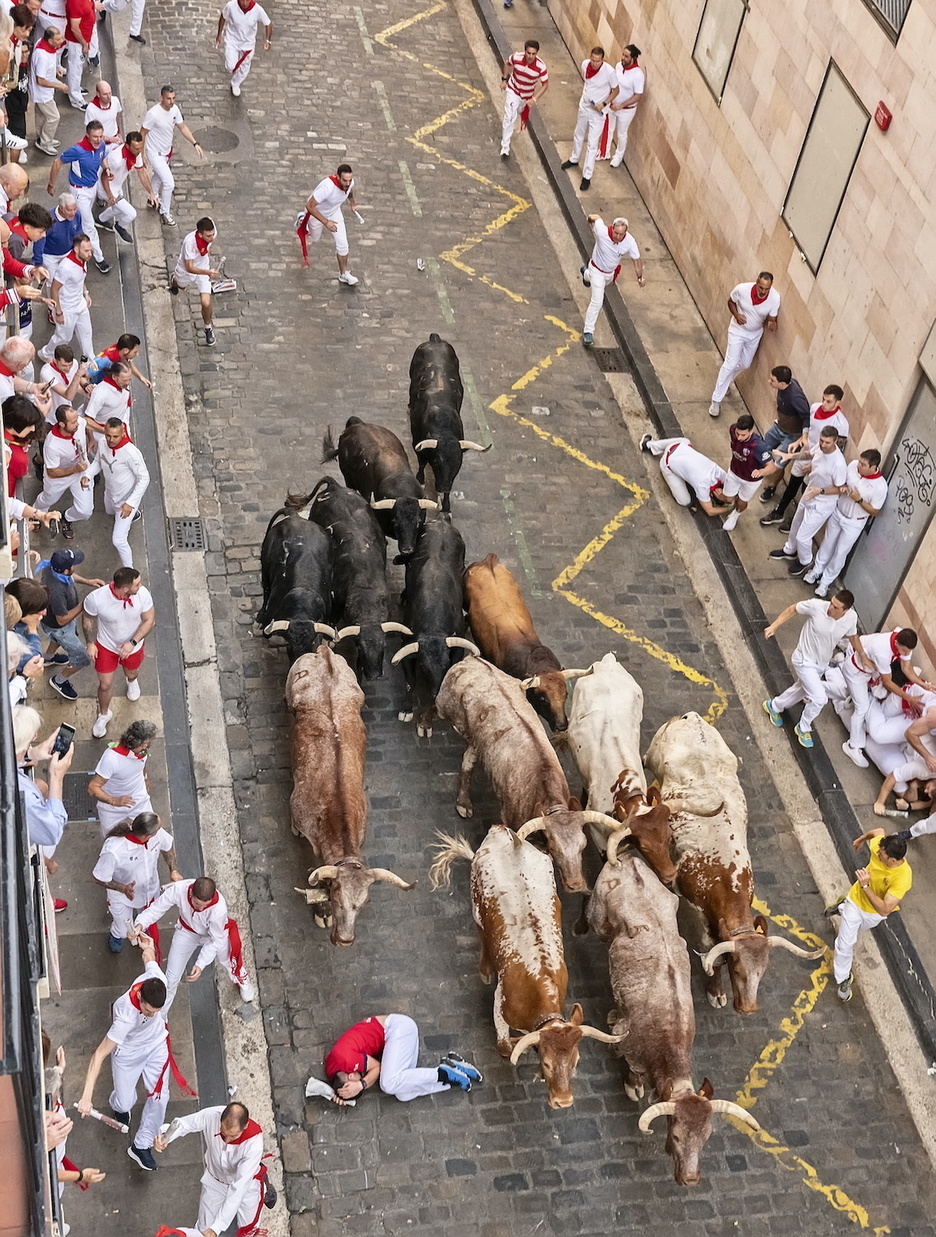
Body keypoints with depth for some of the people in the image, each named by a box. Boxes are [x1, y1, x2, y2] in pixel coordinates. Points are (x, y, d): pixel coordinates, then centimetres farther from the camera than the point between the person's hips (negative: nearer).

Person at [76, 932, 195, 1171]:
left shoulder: (158, 980, -34)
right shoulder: (126, 1017, -44)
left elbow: (149, 955, -11)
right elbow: (100, 1055, -42)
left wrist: (148, 948, 15)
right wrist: (86, 1096, -47)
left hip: (156, 1044, 4)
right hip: (128, 1052, -4)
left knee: (159, 1096, 2)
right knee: (125, 1102, 9)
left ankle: (141, 1146, 22)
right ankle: (118, 1105, 49)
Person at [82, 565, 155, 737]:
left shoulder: (143, 594, -31)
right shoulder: (96, 598, -35)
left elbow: (149, 620, -16)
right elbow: (87, 618, -12)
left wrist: (132, 643, -24)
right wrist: (90, 643, -10)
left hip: (133, 646, 2)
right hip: (106, 646, -2)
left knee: (131, 673, 29)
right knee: (105, 684, 11)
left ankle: (131, 682, 69)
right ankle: (103, 715, 42)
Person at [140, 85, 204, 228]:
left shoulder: (174, 109, -10)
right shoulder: (153, 114, -31)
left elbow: (182, 127, 5)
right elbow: (142, 133, -21)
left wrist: (195, 144, -3)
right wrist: (141, 155, -16)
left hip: (166, 151, 8)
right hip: (155, 153, -8)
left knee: (158, 175, 30)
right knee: (169, 183, -11)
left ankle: (154, 198, 56)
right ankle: (165, 213, 8)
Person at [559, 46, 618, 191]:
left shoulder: (609, 71, -27)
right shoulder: (585, 64, -13)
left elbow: (616, 90, -12)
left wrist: (604, 104, -23)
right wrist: (587, 92, 11)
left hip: (598, 112, -6)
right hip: (584, 107, 6)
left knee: (592, 145, -1)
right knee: (578, 135, 27)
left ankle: (587, 176, 10)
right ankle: (574, 159, 53)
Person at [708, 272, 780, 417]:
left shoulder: (775, 298, -28)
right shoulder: (742, 289, -30)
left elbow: (772, 319, -16)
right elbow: (731, 301, -8)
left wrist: (772, 325, -40)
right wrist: (736, 315, -26)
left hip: (755, 334, 3)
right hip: (738, 330, -3)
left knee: (745, 364, 18)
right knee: (730, 364, -7)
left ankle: (724, 382, 49)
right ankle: (716, 400, 4)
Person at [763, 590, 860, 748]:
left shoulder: (851, 617, -20)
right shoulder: (816, 606, -32)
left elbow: (852, 635, 2)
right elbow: (792, 609, -14)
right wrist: (774, 626, -19)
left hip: (822, 664, 5)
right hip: (805, 660, -5)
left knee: (801, 689, 26)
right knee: (819, 698, -11)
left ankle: (773, 706, 55)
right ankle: (803, 728, 18)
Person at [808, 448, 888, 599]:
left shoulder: (880, 486, -31)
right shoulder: (853, 465, -19)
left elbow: (875, 512, -18)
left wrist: (859, 500, -33)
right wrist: (843, 488, -21)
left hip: (854, 523, -4)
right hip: (838, 513, 4)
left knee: (840, 554, 12)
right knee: (827, 544, 24)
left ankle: (826, 581, 32)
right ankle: (817, 570, 46)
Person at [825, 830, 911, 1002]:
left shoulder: (903, 878, -43)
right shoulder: (878, 847, -33)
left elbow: (884, 910, -42)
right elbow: (878, 831, -6)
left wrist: (865, 886, -49)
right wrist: (862, 838, 15)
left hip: (874, 913, -1)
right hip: (856, 900, 1)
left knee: (856, 929, 33)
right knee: (845, 944, 4)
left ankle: (843, 909, 67)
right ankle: (842, 979, 30)